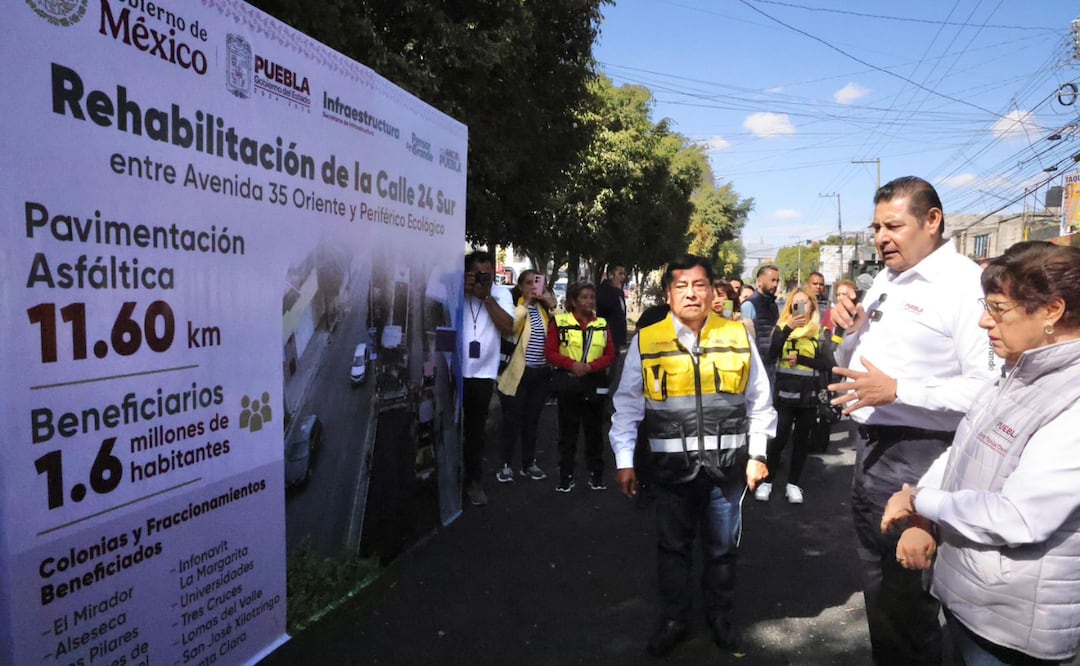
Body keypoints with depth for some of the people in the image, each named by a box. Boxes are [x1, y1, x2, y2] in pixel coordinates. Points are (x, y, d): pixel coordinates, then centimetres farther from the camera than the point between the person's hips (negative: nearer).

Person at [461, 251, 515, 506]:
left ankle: (474, 481, 23)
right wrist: (462, 291, -19)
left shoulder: (501, 294, 0)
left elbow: (508, 327, -11)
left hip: (482, 373, 1)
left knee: (476, 430, 11)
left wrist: (486, 296, -14)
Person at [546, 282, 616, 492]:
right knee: (567, 430, 5)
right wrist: (572, 364, -20)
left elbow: (610, 354, 4)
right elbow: (550, 352, -5)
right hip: (568, 382, -2)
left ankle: (596, 474, 20)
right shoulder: (559, 322, -2)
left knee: (594, 429, 9)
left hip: (595, 383, 2)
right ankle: (566, 476, 14)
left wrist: (590, 366, -13)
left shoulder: (602, 324, 6)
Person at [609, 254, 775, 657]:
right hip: (673, 467, -1)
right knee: (672, 546, 14)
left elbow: (759, 402, 6)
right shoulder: (646, 341, -5)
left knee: (722, 547, 17)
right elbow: (628, 406, 0)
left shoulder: (738, 336, -1)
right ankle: (672, 620, 35)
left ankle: (719, 615, 41)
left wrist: (757, 454, 3)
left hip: (728, 464, 1)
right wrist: (624, 461, -2)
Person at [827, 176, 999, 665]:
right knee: (876, 579, 23)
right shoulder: (885, 281, 10)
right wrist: (849, 328, -1)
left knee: (905, 592, 8)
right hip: (871, 446, 8)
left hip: (915, 455, -8)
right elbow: (848, 365, 19)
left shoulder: (965, 284, -16)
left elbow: (990, 385, -25)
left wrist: (897, 390, -28)